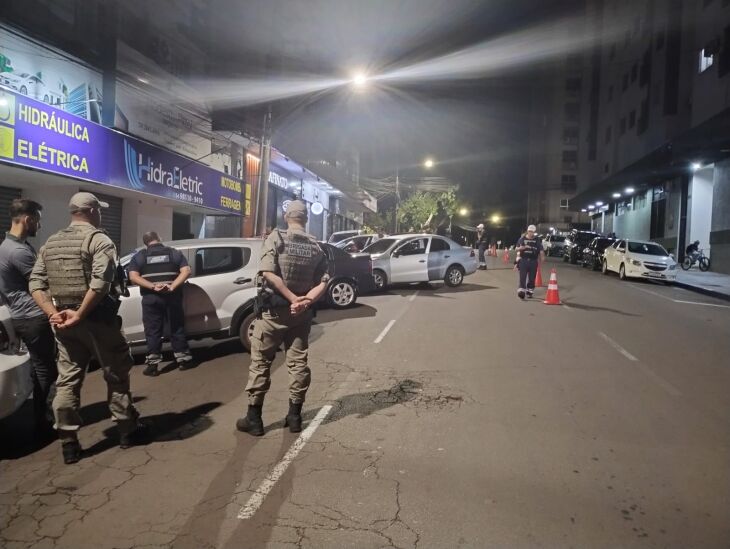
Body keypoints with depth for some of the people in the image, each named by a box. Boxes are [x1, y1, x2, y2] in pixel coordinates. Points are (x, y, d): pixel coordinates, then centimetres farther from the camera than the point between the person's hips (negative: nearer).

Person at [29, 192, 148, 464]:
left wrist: (53, 313, -3)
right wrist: (79, 314, -18)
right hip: (98, 319, -6)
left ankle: (68, 443, 15)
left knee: (67, 380, 10)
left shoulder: (50, 244, 13)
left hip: (64, 323, 6)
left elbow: (35, 284, 6)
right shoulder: (99, 240, -10)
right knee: (116, 375, 7)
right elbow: (100, 283, -24)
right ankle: (128, 430, 18)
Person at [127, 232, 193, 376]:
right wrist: (173, 286, -13)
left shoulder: (139, 256, 7)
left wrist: (153, 287, -14)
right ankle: (183, 359, 16)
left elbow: (133, 277, -7)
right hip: (172, 296, 1)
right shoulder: (174, 253, 8)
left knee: (153, 331, 5)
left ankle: (152, 364, 5)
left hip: (151, 298, -1)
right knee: (177, 328, 10)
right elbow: (186, 271, -5)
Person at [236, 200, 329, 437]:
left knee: (260, 363, 6)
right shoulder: (315, 247, 4)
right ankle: (294, 416, 17)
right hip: (301, 314, 4)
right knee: (298, 362, 11)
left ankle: (254, 418, 11)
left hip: (273, 311, -3)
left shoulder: (276, 237, -7)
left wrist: (292, 298, -17)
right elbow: (323, 282, -5)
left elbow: (269, 273, -20)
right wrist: (306, 301, -14)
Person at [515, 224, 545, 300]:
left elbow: (541, 250, 2)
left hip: (533, 261, 1)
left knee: (532, 278, 7)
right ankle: (521, 291, -13)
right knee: (522, 277, -9)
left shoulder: (537, 239, 4)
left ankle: (529, 291, 21)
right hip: (523, 260, -1)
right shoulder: (522, 238, 4)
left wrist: (542, 257, -15)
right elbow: (517, 248, 7)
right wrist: (523, 247, -13)